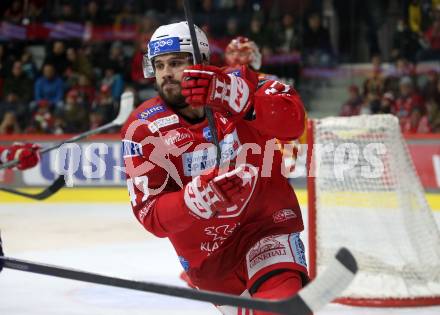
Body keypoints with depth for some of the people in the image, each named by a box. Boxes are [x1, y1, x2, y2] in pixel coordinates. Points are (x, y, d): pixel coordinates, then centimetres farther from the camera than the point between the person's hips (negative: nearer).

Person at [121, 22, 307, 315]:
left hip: (267, 222, -2)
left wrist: (230, 95, -46)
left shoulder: (238, 84, -10)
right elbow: (152, 216, -15)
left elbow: (292, 120, -30)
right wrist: (200, 195, -36)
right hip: (207, 253, 2)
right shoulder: (143, 129, -8)